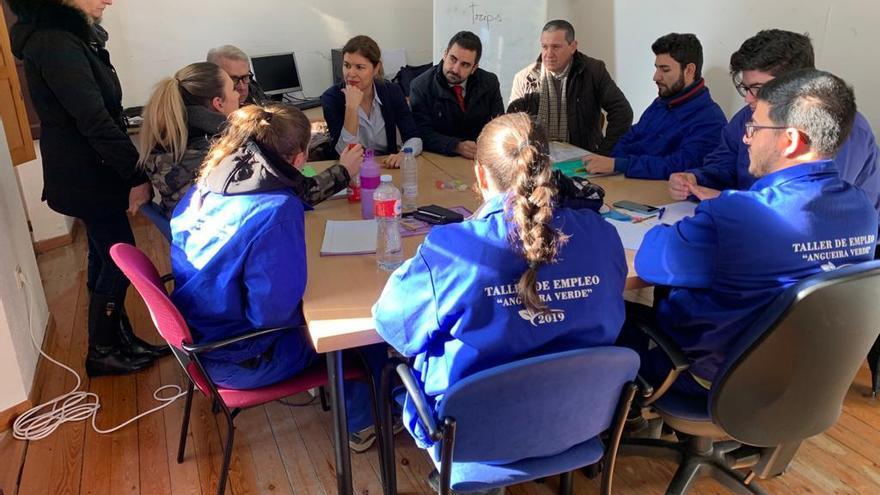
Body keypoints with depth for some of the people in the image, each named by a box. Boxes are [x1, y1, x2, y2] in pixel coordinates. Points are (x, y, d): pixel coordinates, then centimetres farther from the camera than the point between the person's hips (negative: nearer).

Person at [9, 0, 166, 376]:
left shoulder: (68, 36, 10)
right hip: (85, 176, -10)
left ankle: (122, 340, 28)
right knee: (120, 260, 0)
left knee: (106, 258, 15)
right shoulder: (55, 44, -22)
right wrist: (136, 175, -23)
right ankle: (101, 353, 16)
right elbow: (95, 121, -25)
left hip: (88, 172, 10)